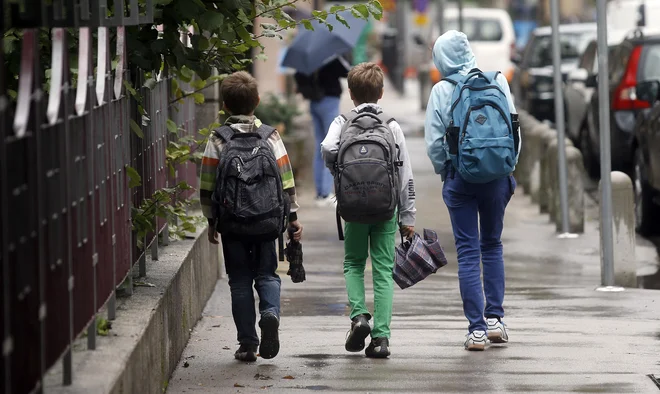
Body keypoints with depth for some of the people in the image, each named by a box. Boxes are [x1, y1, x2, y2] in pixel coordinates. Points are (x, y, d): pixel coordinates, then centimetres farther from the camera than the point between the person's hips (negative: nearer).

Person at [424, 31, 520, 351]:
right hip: (497, 177, 2)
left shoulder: (442, 90, -5)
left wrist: (444, 173, 12)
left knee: (468, 252, 1)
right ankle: (494, 318, 14)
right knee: (492, 245, 18)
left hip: (460, 177, -2)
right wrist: (508, 169, 14)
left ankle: (477, 328, -3)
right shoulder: (497, 81, 0)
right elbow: (514, 129, 3)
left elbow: (434, 142, -4)